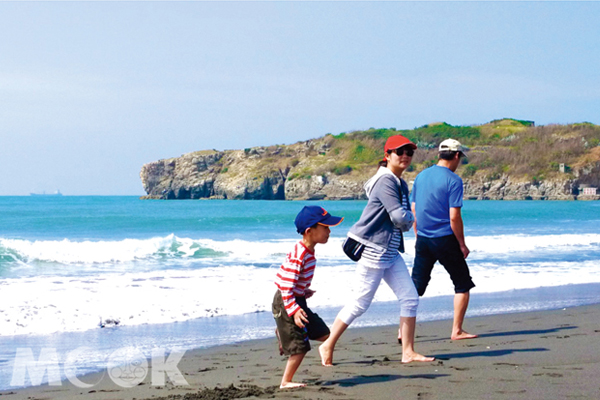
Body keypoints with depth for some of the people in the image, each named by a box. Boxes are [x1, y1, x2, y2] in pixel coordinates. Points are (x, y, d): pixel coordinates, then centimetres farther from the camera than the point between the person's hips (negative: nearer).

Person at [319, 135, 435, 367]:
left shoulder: (401, 184, 14)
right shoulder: (385, 182, -17)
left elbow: (404, 221, 16)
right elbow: (400, 217, -24)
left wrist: (406, 221, -6)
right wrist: (410, 219, -3)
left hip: (390, 252, 10)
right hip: (373, 250, -10)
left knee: (410, 298, 5)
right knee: (360, 304, -3)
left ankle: (408, 352, 12)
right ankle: (328, 346, 11)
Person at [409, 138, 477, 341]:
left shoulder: (421, 176, 8)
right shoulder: (453, 180, -11)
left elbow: (414, 211, 12)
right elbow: (454, 217, -15)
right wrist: (462, 244, -6)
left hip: (423, 240, 6)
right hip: (445, 239, -6)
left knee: (415, 286, 9)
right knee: (463, 285, 9)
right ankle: (457, 330, 8)